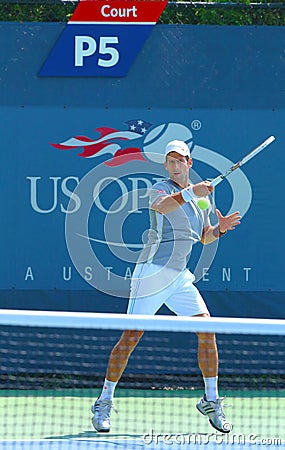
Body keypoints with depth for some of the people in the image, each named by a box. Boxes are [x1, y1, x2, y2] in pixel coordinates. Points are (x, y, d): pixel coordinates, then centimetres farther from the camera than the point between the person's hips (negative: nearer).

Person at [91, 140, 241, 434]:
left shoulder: (199, 196, 13)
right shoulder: (161, 188, -8)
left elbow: (204, 236, 25)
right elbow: (160, 205, -33)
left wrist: (220, 228, 3)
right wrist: (190, 193, -49)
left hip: (179, 277, 6)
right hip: (151, 274, -6)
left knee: (207, 331, -5)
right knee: (130, 338, -6)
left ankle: (211, 402, 5)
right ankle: (104, 404, 5)